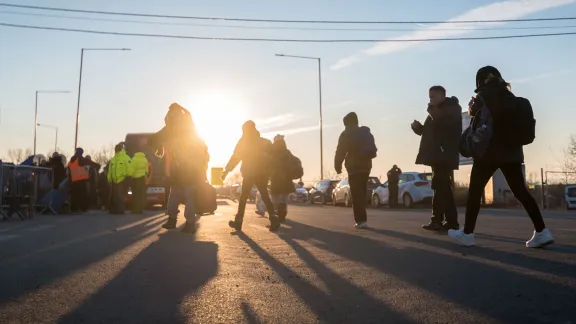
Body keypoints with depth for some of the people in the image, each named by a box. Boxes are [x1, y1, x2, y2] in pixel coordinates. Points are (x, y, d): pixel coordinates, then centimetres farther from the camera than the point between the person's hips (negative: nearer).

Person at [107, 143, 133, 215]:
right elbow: (110, 171, 17)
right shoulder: (112, 159, 16)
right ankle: (113, 210, 18)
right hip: (114, 181, 6)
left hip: (122, 181, -6)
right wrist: (109, 180, 14)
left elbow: (130, 168, -11)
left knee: (121, 197, -5)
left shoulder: (126, 158, -4)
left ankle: (120, 210, 0)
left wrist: (128, 176, -16)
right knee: (113, 196, 9)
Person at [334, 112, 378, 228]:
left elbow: (340, 153, -9)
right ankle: (362, 219, 18)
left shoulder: (346, 135, -5)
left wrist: (338, 166, 1)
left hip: (354, 168, -7)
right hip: (366, 166, 7)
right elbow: (373, 151, 22)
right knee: (362, 194, 15)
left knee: (357, 195, -8)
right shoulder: (367, 133, 16)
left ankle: (361, 220, -15)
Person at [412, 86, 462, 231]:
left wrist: (433, 110, -8)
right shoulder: (437, 112, 25)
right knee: (444, 187, 7)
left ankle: (437, 220, -16)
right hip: (437, 155, 9)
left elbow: (446, 122, -21)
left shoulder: (453, 108, 0)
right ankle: (451, 221, 9)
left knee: (440, 186, -14)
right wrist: (418, 127, 7)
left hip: (444, 155, -9)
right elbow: (431, 131, 25)